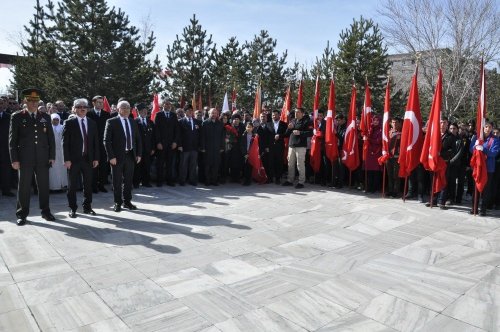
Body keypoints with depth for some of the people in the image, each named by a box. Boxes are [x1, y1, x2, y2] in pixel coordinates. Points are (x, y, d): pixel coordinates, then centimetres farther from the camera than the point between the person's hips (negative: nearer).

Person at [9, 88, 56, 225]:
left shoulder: (45, 117, 9)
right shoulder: (17, 117, 2)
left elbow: (51, 138, 10)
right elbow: (12, 140, 0)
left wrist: (52, 156, 3)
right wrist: (14, 159, -5)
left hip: (43, 158, 2)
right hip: (24, 158, -2)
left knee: (44, 185, 8)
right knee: (24, 187, 5)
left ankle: (45, 211, 19)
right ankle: (22, 214, 15)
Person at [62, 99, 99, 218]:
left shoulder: (92, 123, 9)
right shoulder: (69, 122, -1)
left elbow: (96, 142, 9)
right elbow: (65, 142, -5)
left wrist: (96, 158, 3)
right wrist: (67, 159, -11)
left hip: (88, 158, 3)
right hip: (74, 159, -3)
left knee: (88, 184, 9)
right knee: (73, 185, 5)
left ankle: (87, 207, 20)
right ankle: (72, 208, 15)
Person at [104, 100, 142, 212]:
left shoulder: (133, 123, 11)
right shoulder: (111, 122, -5)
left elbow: (138, 139, 14)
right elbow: (107, 141, -9)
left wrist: (139, 154, 6)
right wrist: (111, 156, -14)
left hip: (130, 155, 4)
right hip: (117, 156, -4)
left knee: (128, 180, 12)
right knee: (117, 181, 6)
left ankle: (127, 201, 25)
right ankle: (118, 203, 18)